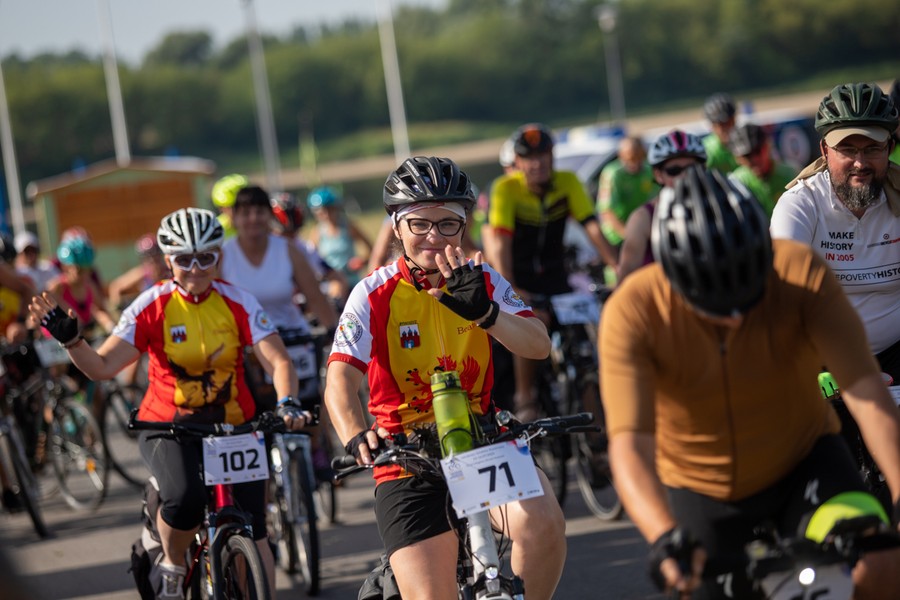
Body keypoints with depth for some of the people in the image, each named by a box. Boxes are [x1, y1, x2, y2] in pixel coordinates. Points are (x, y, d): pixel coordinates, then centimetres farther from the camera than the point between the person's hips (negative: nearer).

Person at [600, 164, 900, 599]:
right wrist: (664, 538, -53)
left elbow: (864, 386, -32)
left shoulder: (800, 274, -24)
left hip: (803, 461, 0)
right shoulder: (633, 313, -27)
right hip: (703, 490, 0)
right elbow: (630, 444, -35)